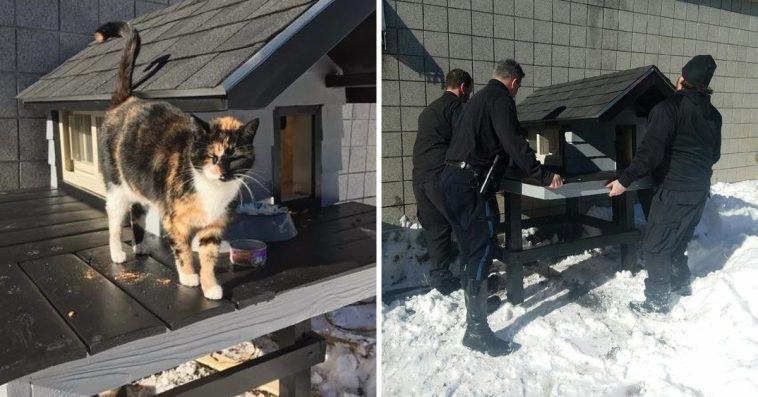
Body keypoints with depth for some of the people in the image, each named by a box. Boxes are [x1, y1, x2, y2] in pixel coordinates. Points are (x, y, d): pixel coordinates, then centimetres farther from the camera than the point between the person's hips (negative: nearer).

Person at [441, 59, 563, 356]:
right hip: (471, 183, -10)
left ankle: (473, 298, 36)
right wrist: (544, 176, -12)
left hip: (452, 178, 10)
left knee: (471, 246, 21)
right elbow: (514, 143, -15)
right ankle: (477, 330, -9)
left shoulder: (478, 98, 26)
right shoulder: (501, 98, -4)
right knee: (482, 249, -10)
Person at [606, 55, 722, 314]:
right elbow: (714, 155, 21)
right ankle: (682, 284, 36)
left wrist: (625, 180, -18)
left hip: (673, 190, -8)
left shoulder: (669, 108, -16)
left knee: (655, 247, 0)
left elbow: (651, 151, -23)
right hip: (700, 190, 8)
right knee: (678, 241, 23)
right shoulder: (713, 114, 10)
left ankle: (657, 301, 5)